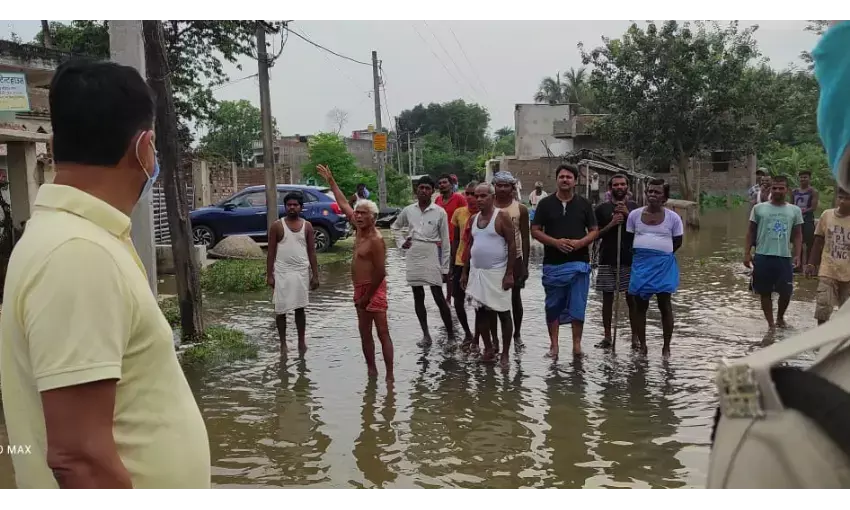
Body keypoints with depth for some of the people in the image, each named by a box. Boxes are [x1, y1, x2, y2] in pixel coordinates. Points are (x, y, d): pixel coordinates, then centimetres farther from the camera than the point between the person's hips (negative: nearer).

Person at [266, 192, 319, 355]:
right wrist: (269, 275, -7)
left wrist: (315, 275, 0)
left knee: (300, 308, 9)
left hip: (302, 272, 1)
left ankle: (302, 341, 21)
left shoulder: (307, 226, 4)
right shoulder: (277, 226, -2)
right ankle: (283, 343, 14)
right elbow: (271, 252, -1)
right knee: (280, 309, 2)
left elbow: (312, 252, 5)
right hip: (282, 272, -1)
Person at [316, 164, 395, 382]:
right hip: (360, 289, 9)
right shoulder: (360, 229, 5)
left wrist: (367, 296, -15)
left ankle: (390, 375, -5)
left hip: (374, 289, -9)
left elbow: (380, 273, -20)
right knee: (365, 333, 13)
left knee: (383, 333, -7)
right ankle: (371, 370, 21)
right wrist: (331, 181, 20)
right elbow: (343, 204, 16)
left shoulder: (376, 240, -19)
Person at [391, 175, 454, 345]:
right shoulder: (408, 210, 4)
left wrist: (445, 267, -4)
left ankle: (451, 334, 6)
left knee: (439, 297, -4)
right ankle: (426, 334, 18)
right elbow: (394, 228, 22)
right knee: (418, 297, 8)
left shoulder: (440, 212, -5)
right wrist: (401, 242, 4)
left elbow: (445, 242, -3)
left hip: (432, 258, -4)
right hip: (413, 258, 4)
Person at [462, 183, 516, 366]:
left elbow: (512, 245, -11)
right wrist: (465, 272, 12)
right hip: (476, 272, 6)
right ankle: (488, 349, 23)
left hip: (497, 273, -6)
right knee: (480, 312, 10)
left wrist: (509, 273, -16)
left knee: (503, 314, 1)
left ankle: (505, 353, 11)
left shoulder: (502, 217, -9)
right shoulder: (473, 219, 9)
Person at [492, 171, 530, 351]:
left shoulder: (521, 209, -3)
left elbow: (525, 238, -1)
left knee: (515, 298, 9)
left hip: (515, 259, -1)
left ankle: (517, 335, 23)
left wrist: (525, 265, -4)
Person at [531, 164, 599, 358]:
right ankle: (554, 344, 15)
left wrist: (580, 242, -13)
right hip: (553, 263, 0)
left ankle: (577, 343, 13)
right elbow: (535, 230, 1)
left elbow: (594, 231, 7)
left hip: (578, 262, 0)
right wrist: (555, 242, -14)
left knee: (577, 306, 2)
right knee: (553, 306, 6)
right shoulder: (546, 203, 4)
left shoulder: (584, 204, 7)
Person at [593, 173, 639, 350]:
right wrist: (611, 224, -12)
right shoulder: (602, 208, 5)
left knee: (632, 298, 2)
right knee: (607, 298, 5)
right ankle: (607, 336, 13)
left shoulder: (634, 207, 7)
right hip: (607, 260, 0)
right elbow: (595, 235, 3)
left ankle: (635, 336, 10)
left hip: (629, 260, 0)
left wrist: (628, 214, -11)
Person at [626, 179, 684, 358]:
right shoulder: (635, 214, 4)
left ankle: (666, 346, 11)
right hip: (640, 263, 2)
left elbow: (677, 242, 7)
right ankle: (642, 345, 16)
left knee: (665, 304, 1)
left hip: (663, 264, -2)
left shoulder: (673, 217, 0)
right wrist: (641, 254, 4)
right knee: (640, 304, 5)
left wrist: (661, 254, 3)